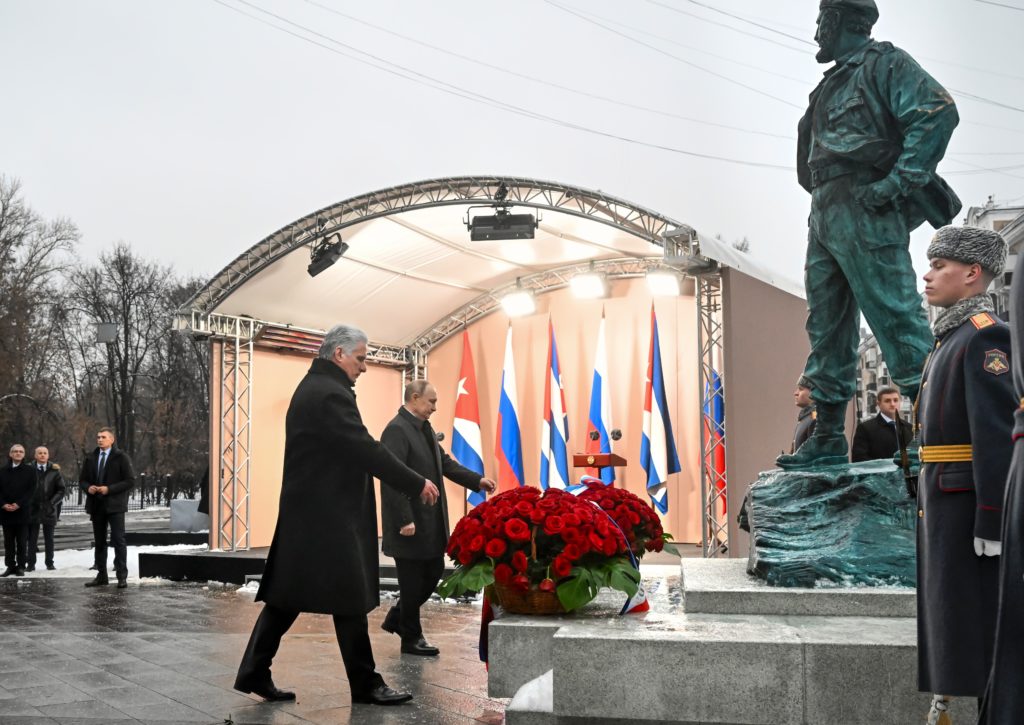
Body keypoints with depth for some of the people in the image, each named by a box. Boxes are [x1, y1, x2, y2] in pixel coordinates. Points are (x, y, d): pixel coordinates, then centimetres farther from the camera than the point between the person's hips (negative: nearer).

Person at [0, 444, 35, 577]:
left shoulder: (29, 471, 4)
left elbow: (31, 490, -3)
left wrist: (19, 504, -14)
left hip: (22, 511, -2)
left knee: (22, 541, -1)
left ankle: (21, 566, 4)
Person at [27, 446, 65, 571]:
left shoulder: (54, 470, 4)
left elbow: (61, 489, 3)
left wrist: (52, 502, -7)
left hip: (49, 509, 1)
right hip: (33, 509, -1)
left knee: (49, 538, 7)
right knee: (32, 538, 2)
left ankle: (49, 563, 13)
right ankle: (31, 563, 7)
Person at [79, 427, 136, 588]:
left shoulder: (121, 457, -3)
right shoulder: (90, 458, 12)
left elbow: (130, 481, -8)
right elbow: (82, 480, 17)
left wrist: (109, 489, -17)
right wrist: (88, 487, -6)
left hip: (114, 505, -5)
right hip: (96, 505, 5)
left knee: (118, 540, -7)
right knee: (99, 542, 10)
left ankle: (122, 576, -3)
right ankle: (101, 576, 17)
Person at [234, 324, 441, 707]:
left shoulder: (311, 388, 16)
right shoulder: (330, 393, -18)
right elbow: (367, 450, -21)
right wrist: (418, 484, -15)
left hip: (307, 511, 10)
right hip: (328, 515, -10)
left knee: (286, 596, 12)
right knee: (350, 600, -1)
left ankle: (254, 673, 15)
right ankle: (365, 684, 8)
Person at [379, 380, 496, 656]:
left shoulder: (425, 429, 12)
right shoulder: (396, 430, -18)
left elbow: (445, 463, 17)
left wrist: (477, 480, 5)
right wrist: (404, 520, -25)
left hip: (431, 522, 9)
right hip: (411, 524, -9)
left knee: (434, 572, 15)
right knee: (413, 581, 3)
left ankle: (397, 618, 31)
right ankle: (411, 638, 18)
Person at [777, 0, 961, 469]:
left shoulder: (884, 63, 1)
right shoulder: (833, 85, 26)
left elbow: (938, 112, -13)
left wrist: (898, 181, -18)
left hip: (864, 212, -9)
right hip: (825, 215, 9)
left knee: (895, 315, -12)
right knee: (827, 327, 7)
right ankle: (827, 437, 11)